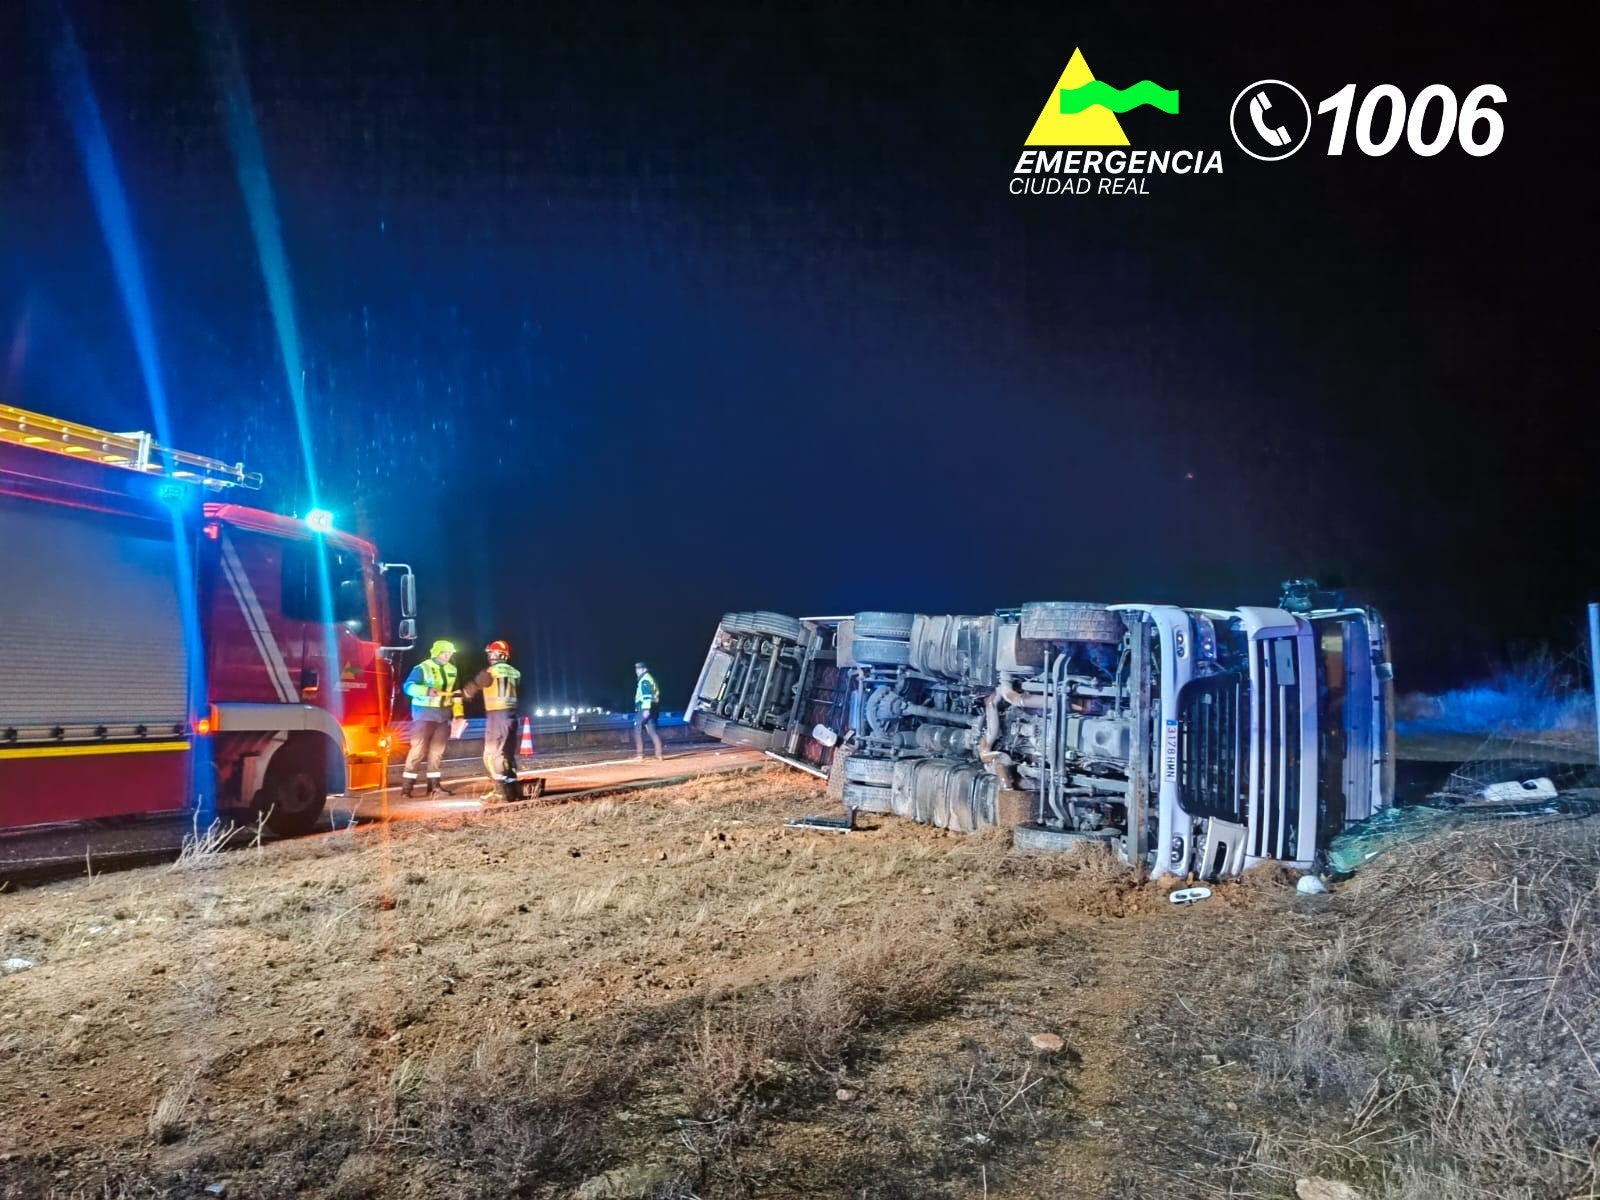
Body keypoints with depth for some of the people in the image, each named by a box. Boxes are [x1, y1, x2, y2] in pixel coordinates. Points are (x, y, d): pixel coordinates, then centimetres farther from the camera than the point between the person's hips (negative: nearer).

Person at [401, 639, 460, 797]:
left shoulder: (452, 670, 11)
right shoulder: (422, 668, -10)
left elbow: (454, 692, 20)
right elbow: (408, 687, -21)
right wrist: (427, 691, -37)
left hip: (444, 714, 6)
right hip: (425, 713, -6)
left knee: (437, 750, 9)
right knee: (418, 749, -8)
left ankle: (434, 784, 15)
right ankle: (407, 785, -4)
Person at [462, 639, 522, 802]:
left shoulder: (490, 672, -9)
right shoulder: (513, 672, 9)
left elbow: (471, 688, 5)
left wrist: (461, 694, 27)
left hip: (497, 715, -7)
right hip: (511, 714, 7)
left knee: (492, 754, -4)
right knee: (508, 753, 15)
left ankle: (502, 791, -10)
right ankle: (512, 789, 18)